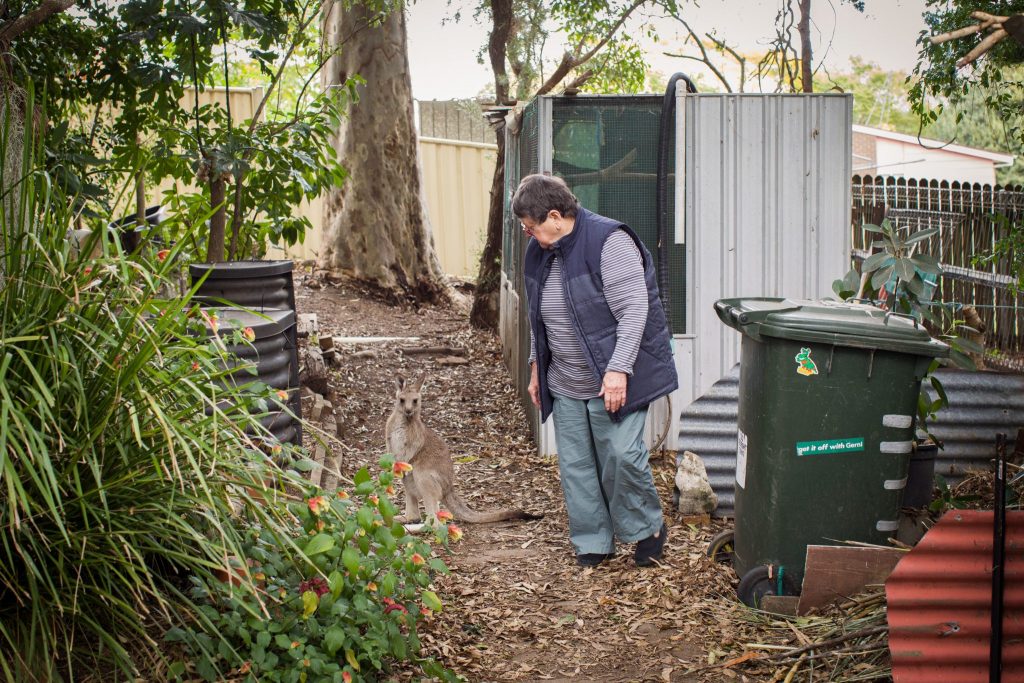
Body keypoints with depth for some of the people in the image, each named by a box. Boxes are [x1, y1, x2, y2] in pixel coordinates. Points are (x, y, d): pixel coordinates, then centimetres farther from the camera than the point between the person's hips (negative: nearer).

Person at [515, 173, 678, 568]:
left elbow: (634, 310, -21)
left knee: (621, 454, -12)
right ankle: (593, 542, 19)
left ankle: (648, 529, 11)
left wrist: (618, 370, -25)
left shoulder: (609, 241, -17)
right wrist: (537, 367, 19)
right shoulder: (539, 253, 8)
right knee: (574, 464, 6)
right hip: (565, 384, 7)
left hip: (612, 381, -7)